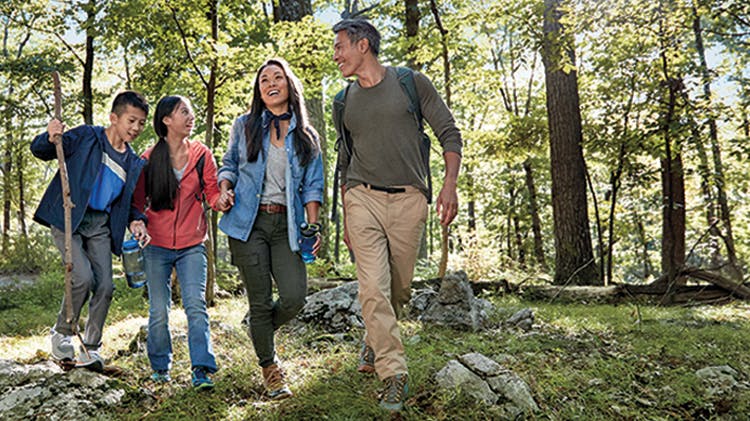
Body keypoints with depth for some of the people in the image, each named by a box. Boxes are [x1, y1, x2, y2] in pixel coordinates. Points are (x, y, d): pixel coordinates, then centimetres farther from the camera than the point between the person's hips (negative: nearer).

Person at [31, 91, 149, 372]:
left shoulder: (134, 164, 9)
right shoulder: (86, 137, -3)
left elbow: (129, 202, 16)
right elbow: (40, 151, -5)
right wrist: (50, 138, -28)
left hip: (100, 225, 5)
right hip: (68, 219, -5)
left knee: (105, 286, -2)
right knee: (83, 277, -18)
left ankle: (91, 347, 15)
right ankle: (61, 333, 8)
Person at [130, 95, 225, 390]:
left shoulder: (202, 155, 1)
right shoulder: (149, 158, 0)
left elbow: (212, 193, 3)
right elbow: (137, 200, 6)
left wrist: (222, 199, -21)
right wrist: (136, 222, -15)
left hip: (192, 246, 0)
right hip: (156, 245, 0)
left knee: (196, 305, -10)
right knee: (159, 311, 6)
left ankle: (201, 369, -7)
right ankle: (161, 366, 24)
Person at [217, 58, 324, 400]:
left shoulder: (306, 136, 10)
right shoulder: (244, 126, 10)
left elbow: (312, 185, 8)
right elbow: (229, 164, 20)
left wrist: (313, 226, -2)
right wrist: (224, 189, -1)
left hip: (286, 225, 1)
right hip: (248, 222, -1)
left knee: (294, 297, -10)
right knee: (259, 300, -1)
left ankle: (261, 332, 24)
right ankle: (269, 368, 18)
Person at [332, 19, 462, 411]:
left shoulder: (412, 83, 4)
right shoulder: (345, 101, 13)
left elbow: (449, 132, 4)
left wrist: (450, 183, -12)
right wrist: (346, 217, 18)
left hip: (408, 201, -1)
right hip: (363, 199, 2)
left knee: (400, 289, 6)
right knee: (374, 288, -11)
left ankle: (374, 340, 34)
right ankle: (394, 374, -4)